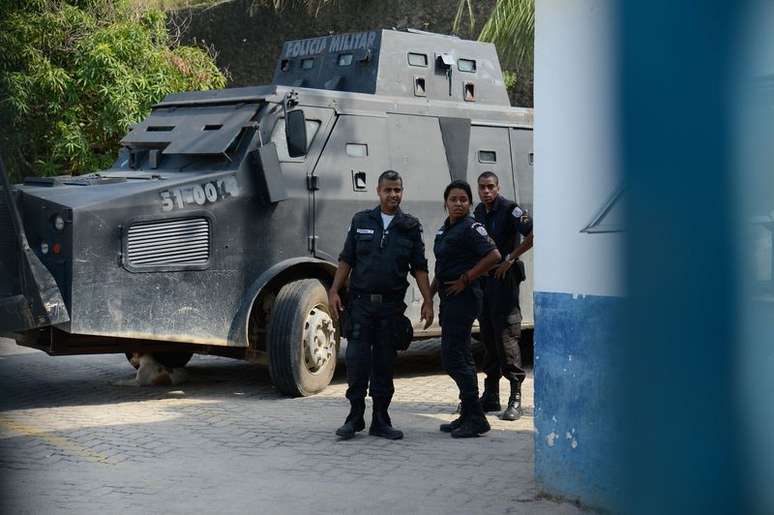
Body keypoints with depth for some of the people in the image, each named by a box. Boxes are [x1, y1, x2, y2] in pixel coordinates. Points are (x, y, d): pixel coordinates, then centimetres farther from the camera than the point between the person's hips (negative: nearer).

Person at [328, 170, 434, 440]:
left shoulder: (411, 227, 7)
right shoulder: (361, 221, 7)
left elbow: (419, 268, 6)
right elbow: (346, 260, 8)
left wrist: (428, 301, -3)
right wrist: (334, 291, 0)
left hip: (391, 304, 1)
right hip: (361, 302, -1)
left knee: (385, 362, 6)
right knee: (357, 359, -6)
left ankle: (380, 420, 13)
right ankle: (355, 416, 4)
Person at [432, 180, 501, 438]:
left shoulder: (470, 228, -12)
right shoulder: (444, 229, 16)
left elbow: (493, 255, -23)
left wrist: (465, 279, -18)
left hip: (463, 298, -10)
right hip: (449, 299, 10)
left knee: (453, 358, -10)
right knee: (461, 358, 13)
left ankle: (476, 419, -6)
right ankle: (468, 416, 21)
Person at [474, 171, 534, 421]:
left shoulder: (509, 210, -10)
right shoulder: (479, 211, 13)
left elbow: (533, 234, -21)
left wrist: (511, 258, -18)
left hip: (504, 277, -8)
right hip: (484, 277, 8)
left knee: (506, 334, -12)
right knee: (488, 335, 10)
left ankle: (516, 397, -10)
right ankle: (491, 396, 17)